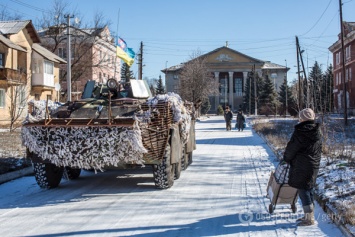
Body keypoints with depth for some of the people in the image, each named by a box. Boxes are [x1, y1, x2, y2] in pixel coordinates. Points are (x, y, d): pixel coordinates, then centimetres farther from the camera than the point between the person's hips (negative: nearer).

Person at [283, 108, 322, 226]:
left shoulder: (300, 132, -17)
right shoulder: (317, 132, 6)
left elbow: (291, 149, -10)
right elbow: (319, 150, 14)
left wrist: (286, 158, 9)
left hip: (301, 167, -8)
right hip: (314, 166, 8)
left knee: (303, 191, -1)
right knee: (309, 190, 17)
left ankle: (309, 219, 3)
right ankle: (310, 216, 25)